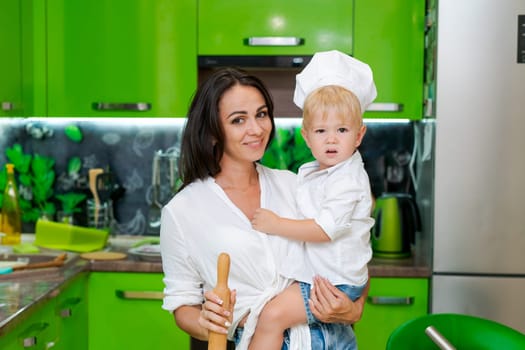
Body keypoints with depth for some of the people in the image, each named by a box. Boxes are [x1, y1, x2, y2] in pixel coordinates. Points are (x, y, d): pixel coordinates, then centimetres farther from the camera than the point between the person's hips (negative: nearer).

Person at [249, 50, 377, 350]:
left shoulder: (348, 180, -19)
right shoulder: (311, 173, 9)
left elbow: (326, 229, -26)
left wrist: (276, 225, -20)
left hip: (335, 280, -10)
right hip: (310, 272, 10)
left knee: (273, 315, -19)